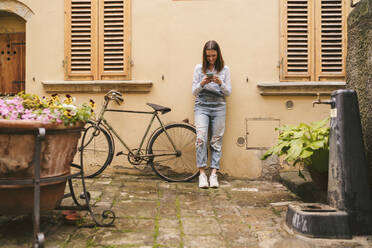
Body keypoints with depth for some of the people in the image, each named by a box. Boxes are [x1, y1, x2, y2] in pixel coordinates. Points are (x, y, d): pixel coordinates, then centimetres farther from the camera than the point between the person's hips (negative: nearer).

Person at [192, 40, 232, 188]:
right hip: (202, 106, -1)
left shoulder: (224, 70, 7)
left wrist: (221, 83, -14)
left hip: (218, 107, 1)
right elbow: (194, 92, 5)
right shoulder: (199, 68, 6)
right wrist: (202, 84, -16)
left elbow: (228, 92, 5)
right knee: (201, 138, -15)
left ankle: (214, 174, 3)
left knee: (216, 141, 0)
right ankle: (202, 173, -11)